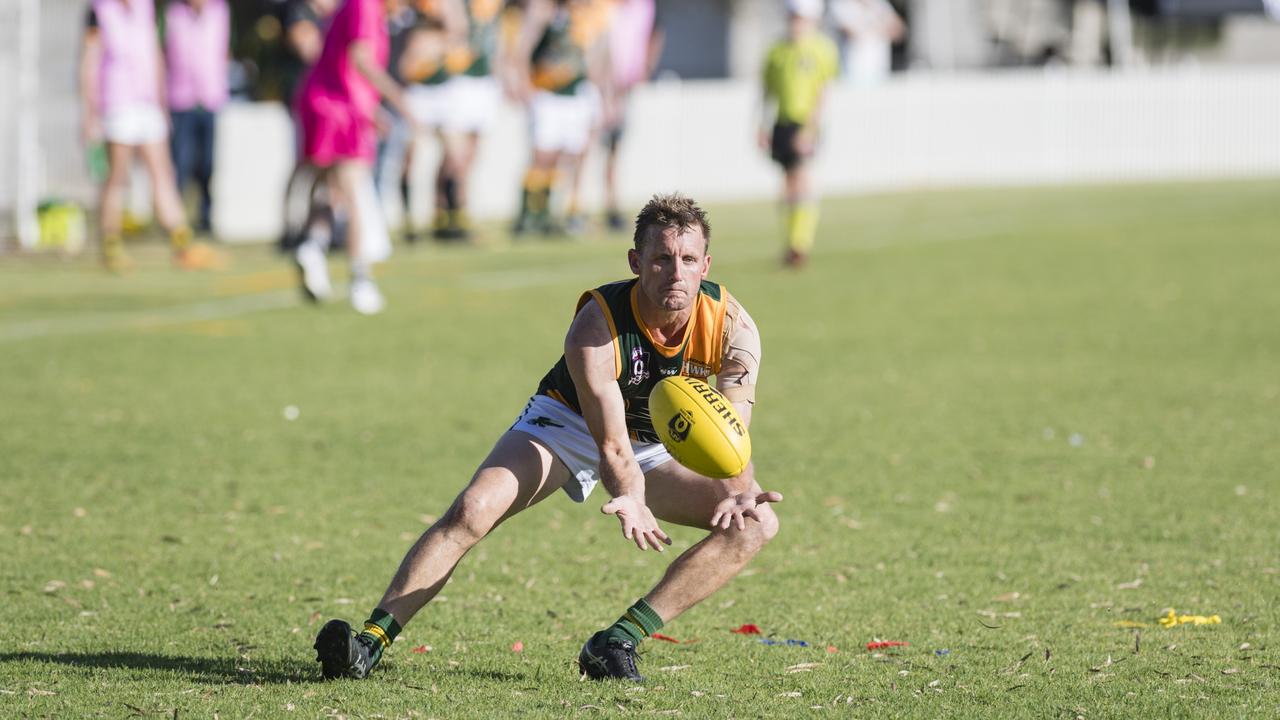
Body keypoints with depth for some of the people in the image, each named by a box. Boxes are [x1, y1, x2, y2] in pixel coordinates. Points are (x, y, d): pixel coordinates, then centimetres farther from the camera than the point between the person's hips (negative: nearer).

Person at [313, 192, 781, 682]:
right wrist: (631, 498, -51)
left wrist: (743, 491, -47)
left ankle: (619, 640, -19)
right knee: (472, 510, -26)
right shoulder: (594, 327, -32)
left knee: (756, 523, -19)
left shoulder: (731, 325, -24)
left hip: (659, 446, 3)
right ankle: (373, 638, -23)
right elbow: (612, 445, -32)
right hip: (569, 422, -3)